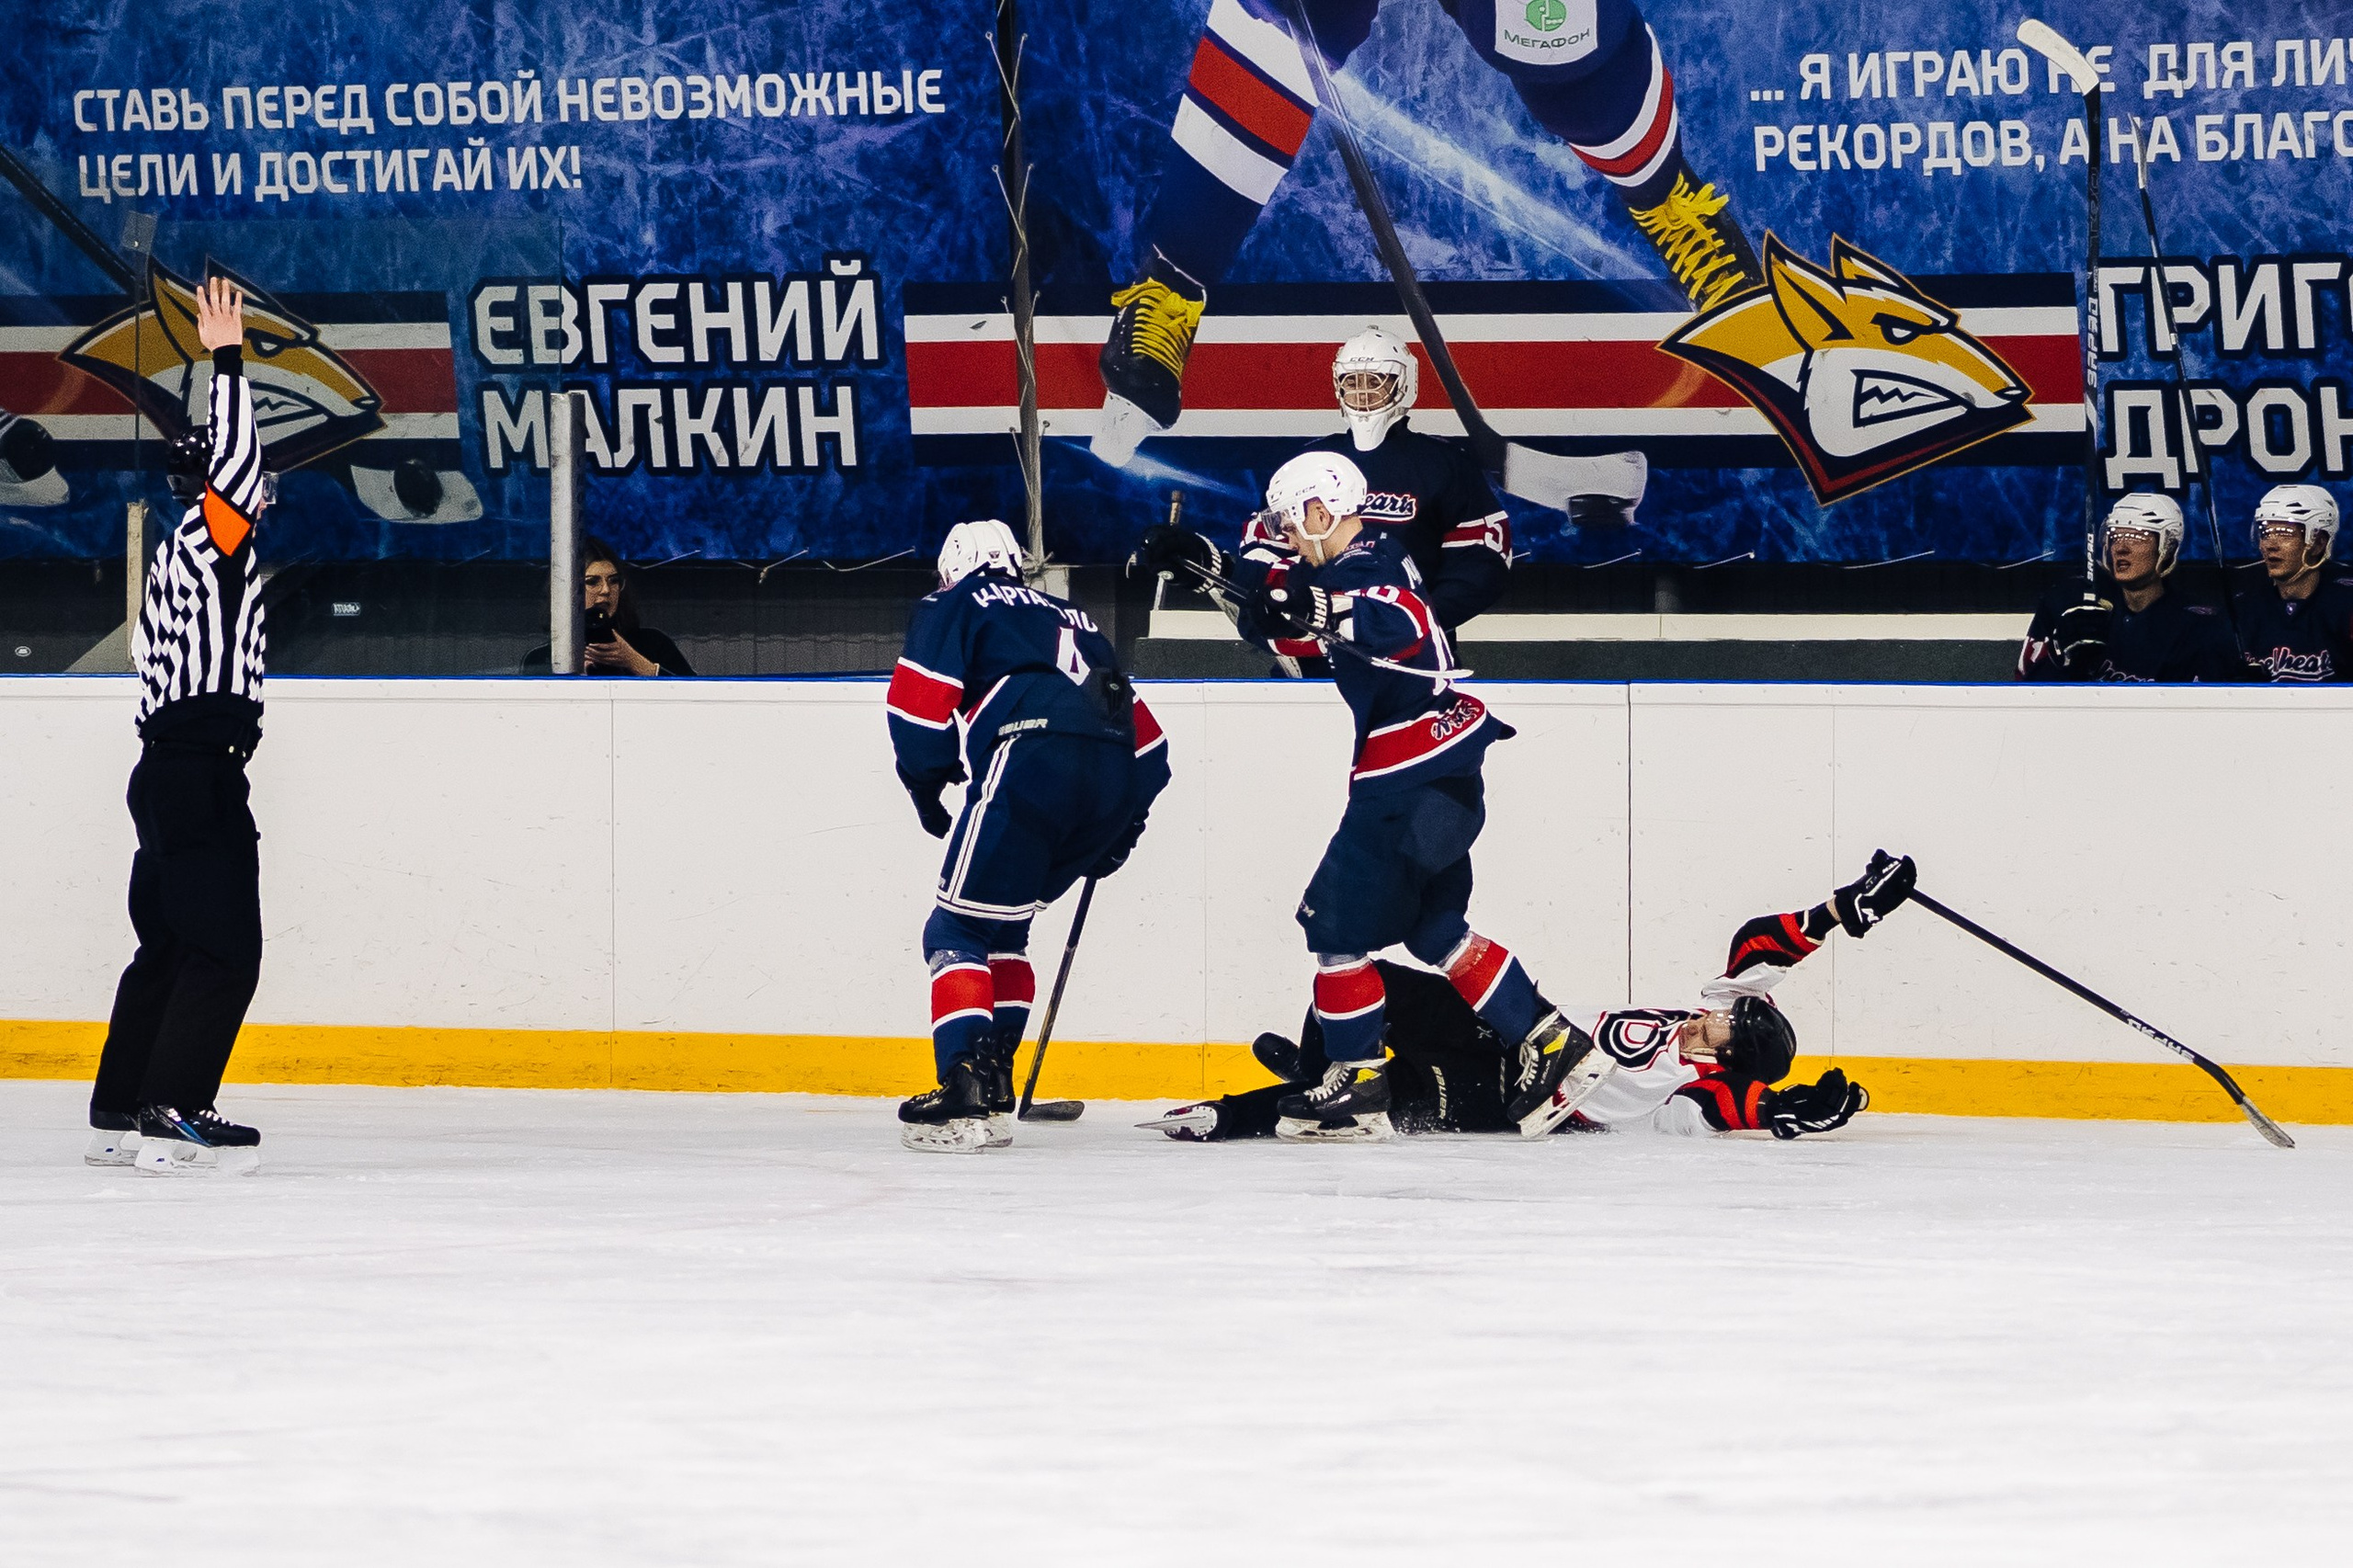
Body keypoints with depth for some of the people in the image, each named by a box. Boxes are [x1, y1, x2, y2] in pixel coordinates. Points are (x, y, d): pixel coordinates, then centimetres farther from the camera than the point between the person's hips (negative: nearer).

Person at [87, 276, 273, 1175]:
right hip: (200, 772, -10)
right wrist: (227, 358, -17)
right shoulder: (210, 538, -8)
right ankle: (171, 1117, -17)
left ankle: (118, 1115, 16)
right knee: (223, 953, -11)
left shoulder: (178, 560, 19)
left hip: (169, 770, 10)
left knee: (169, 947, 14)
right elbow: (233, 458, -22)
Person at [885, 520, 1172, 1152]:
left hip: (1032, 762, -6)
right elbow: (1148, 744, 34)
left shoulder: (954, 606, 19)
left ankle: (964, 1096, -17)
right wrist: (1119, 833, 39)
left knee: (958, 931, -1)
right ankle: (992, 1098, 13)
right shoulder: (1075, 619, 38)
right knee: (1000, 930, 21)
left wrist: (925, 783, 17)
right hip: (1115, 781, 6)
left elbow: (919, 703, 3)